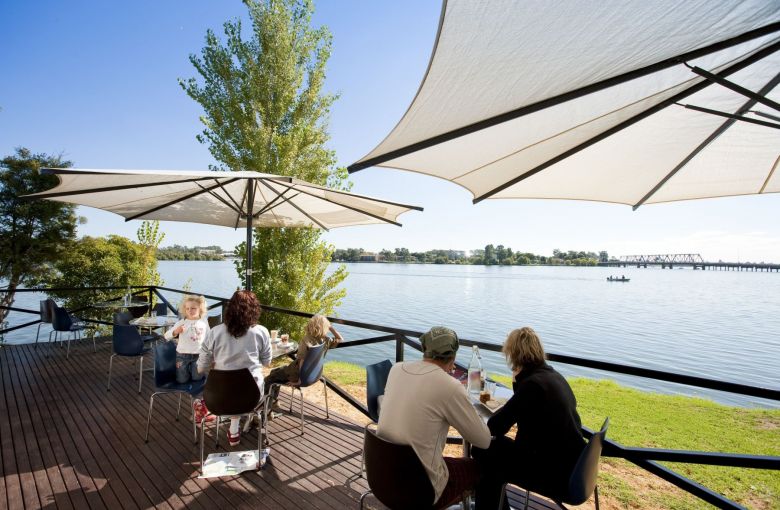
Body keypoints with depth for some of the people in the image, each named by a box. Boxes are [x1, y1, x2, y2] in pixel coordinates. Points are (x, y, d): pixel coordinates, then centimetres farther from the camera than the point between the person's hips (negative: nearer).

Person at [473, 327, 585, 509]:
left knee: (483, 453, 6)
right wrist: (518, 383, 3)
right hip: (570, 464, 8)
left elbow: (494, 427, -19)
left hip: (556, 473, -8)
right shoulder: (553, 376, 4)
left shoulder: (532, 384, -24)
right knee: (497, 445, 19)